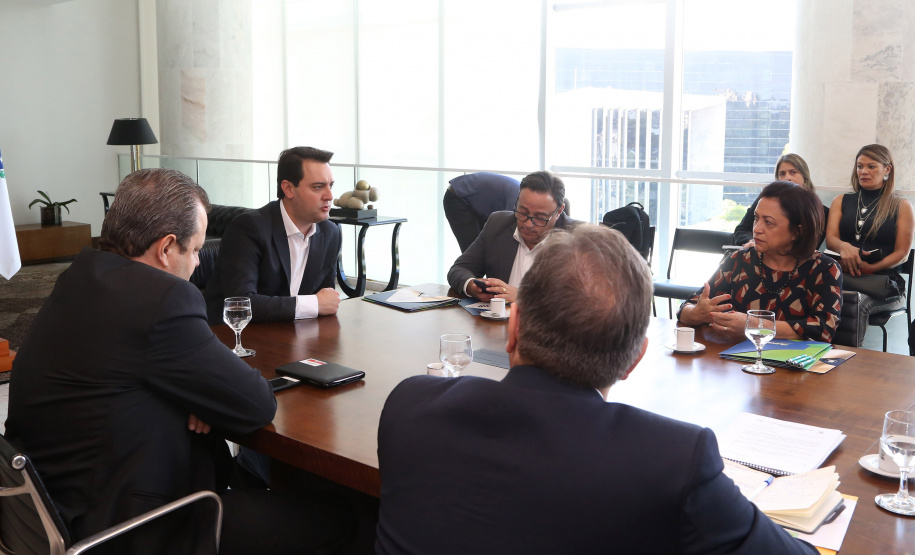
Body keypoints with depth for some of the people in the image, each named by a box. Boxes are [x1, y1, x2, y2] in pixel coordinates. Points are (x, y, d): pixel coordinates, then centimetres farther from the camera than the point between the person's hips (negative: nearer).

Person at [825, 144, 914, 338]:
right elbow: (830, 238, 7)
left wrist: (871, 268, -14)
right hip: (844, 274, 2)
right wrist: (843, 247, -19)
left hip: (884, 280, -2)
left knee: (860, 305, -39)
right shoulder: (842, 201, 20)